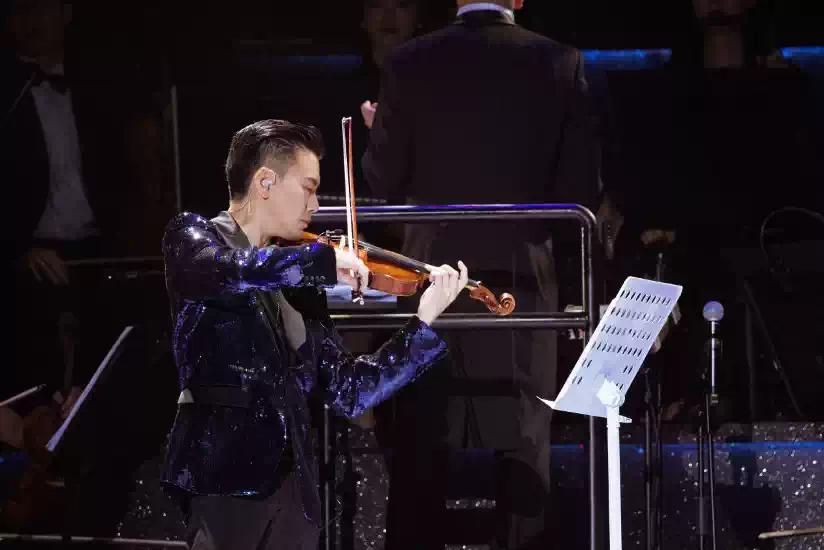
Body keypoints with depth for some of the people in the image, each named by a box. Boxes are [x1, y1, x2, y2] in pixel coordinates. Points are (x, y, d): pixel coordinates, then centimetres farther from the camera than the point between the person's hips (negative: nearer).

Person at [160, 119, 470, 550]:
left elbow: (348, 393, 17)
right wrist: (325, 261, -15)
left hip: (293, 486, 6)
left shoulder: (298, 285, 20)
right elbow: (224, 273, -21)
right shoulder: (194, 236, 5)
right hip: (225, 471, -6)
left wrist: (425, 320, 12)